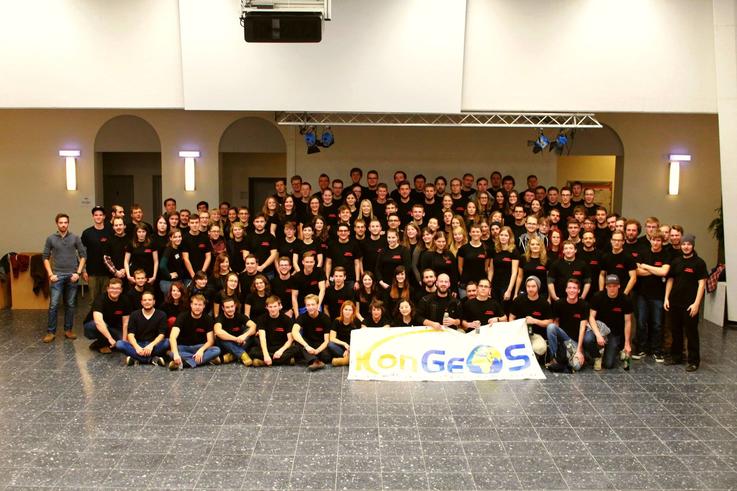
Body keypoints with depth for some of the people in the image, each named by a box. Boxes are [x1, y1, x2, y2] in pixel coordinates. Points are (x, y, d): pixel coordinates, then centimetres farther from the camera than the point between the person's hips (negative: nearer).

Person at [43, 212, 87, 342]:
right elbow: (45, 257, 5)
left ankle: (68, 330, 16)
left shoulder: (75, 238, 2)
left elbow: (83, 255, 4)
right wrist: (50, 274, -4)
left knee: (70, 305, 7)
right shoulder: (50, 239, 2)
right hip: (57, 275, -1)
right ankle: (51, 332, 2)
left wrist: (78, 272, -4)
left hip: (72, 275, 1)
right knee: (53, 305, -5)